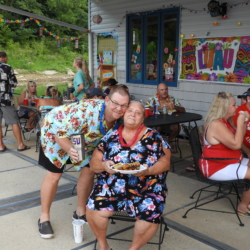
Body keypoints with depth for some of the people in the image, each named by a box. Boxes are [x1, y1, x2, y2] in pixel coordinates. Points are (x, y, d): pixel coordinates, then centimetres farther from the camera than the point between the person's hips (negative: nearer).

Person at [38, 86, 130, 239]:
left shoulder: (118, 117, -21)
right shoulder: (86, 112, -42)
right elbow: (60, 133, -34)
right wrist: (70, 150, -51)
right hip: (55, 132, -6)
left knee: (89, 171, 3)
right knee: (54, 175, -3)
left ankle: (81, 211, 22)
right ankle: (44, 217, 14)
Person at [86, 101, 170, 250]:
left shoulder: (154, 137, 3)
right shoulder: (110, 137, 7)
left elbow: (165, 162, -2)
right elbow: (94, 163, 6)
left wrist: (148, 171, -21)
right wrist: (104, 166, -17)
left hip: (146, 190, -1)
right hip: (112, 187, 1)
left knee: (150, 215, -26)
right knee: (94, 209, -23)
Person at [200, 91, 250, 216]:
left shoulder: (224, 121, 8)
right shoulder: (216, 124, -24)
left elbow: (238, 138, 19)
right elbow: (236, 144, -27)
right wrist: (240, 122, -21)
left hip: (231, 161, 11)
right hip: (216, 167, -11)